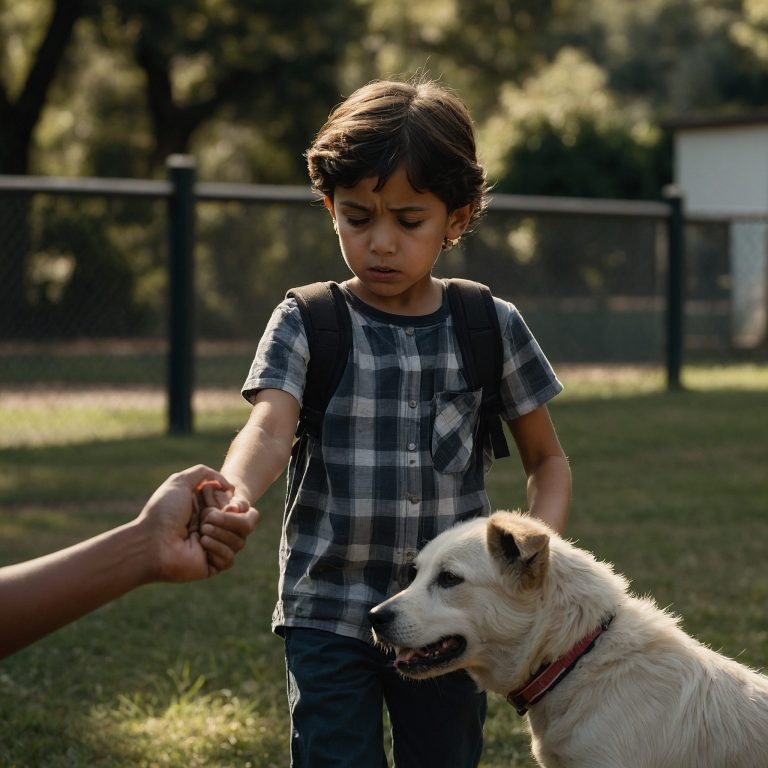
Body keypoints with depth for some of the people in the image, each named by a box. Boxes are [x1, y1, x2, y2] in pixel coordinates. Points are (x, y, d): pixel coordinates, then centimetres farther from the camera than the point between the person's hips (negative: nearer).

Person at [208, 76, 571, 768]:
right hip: (329, 620, -2)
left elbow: (547, 460, 11)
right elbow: (270, 430, -20)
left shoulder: (494, 329, 1)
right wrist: (234, 494, -43)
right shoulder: (305, 324, -4)